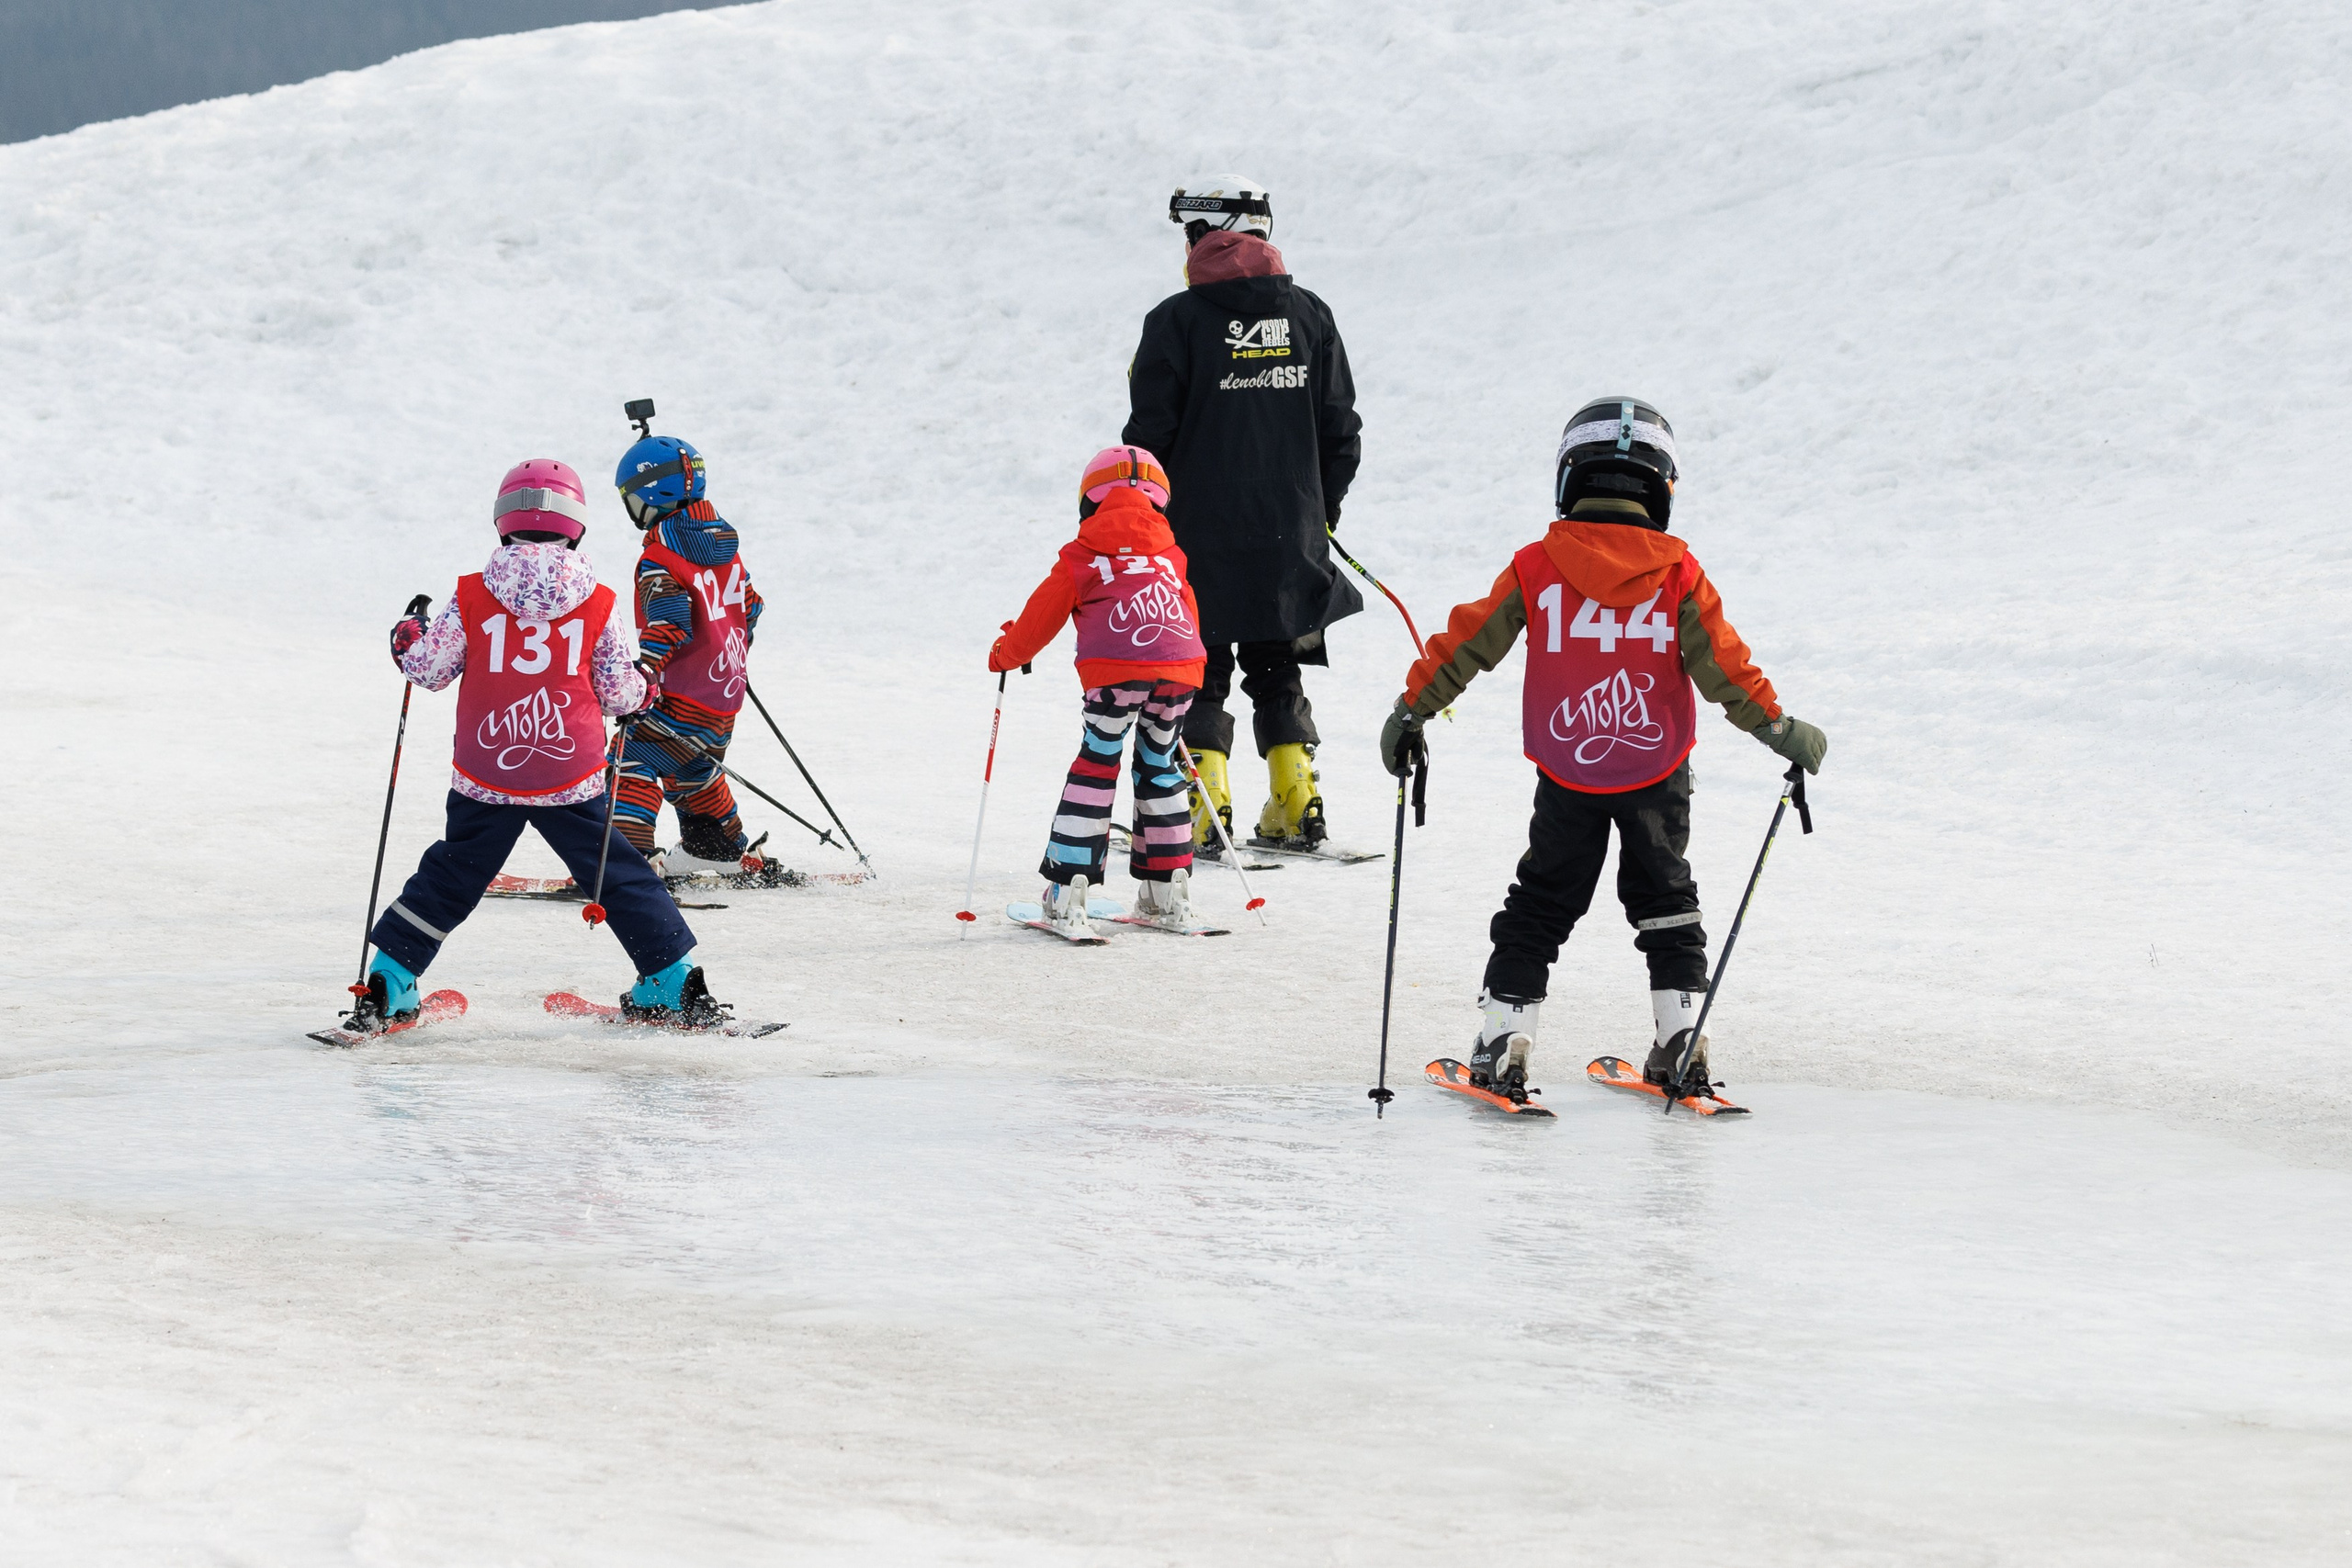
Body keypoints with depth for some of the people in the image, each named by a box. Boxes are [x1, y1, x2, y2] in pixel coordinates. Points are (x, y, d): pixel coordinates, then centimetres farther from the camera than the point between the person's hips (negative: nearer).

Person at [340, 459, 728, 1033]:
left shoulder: (471, 599, -6)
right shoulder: (596, 605, -5)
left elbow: (430, 669, 0)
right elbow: (618, 692, 0)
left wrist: (407, 641, 21)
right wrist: (645, 689, 23)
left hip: (485, 780, 1)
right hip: (572, 780, -1)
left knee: (449, 878, 14)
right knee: (618, 876, 12)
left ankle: (387, 990, 12)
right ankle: (674, 986, 15)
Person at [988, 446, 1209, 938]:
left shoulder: (1082, 555, 13)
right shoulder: (1170, 555, 25)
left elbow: (1043, 616, 17)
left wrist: (1006, 653, 36)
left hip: (1116, 671, -4)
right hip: (1181, 671, 4)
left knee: (1095, 770, 3)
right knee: (1159, 769, 19)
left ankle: (1067, 896, -2)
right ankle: (1168, 894, 21)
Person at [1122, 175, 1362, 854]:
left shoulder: (1178, 320, -9)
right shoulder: (1309, 315, 5)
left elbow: (1150, 434, -9)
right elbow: (1339, 428, 9)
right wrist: (1323, 509, 20)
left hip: (1201, 535, -4)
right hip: (1290, 536, 4)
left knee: (1199, 675, 4)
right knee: (1276, 671, 15)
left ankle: (1204, 812, -4)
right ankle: (1296, 809, 10)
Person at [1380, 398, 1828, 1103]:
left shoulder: (1536, 569, -7)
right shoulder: (1678, 574, -9)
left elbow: (1468, 643, -3)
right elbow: (1722, 664, -8)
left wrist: (1413, 707, 7)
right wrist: (1778, 728, 2)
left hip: (1566, 775, 0)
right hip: (1658, 774, 0)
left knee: (1540, 907, 11)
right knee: (1665, 903, 16)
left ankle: (1503, 1044, 6)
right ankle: (1681, 1047, 11)